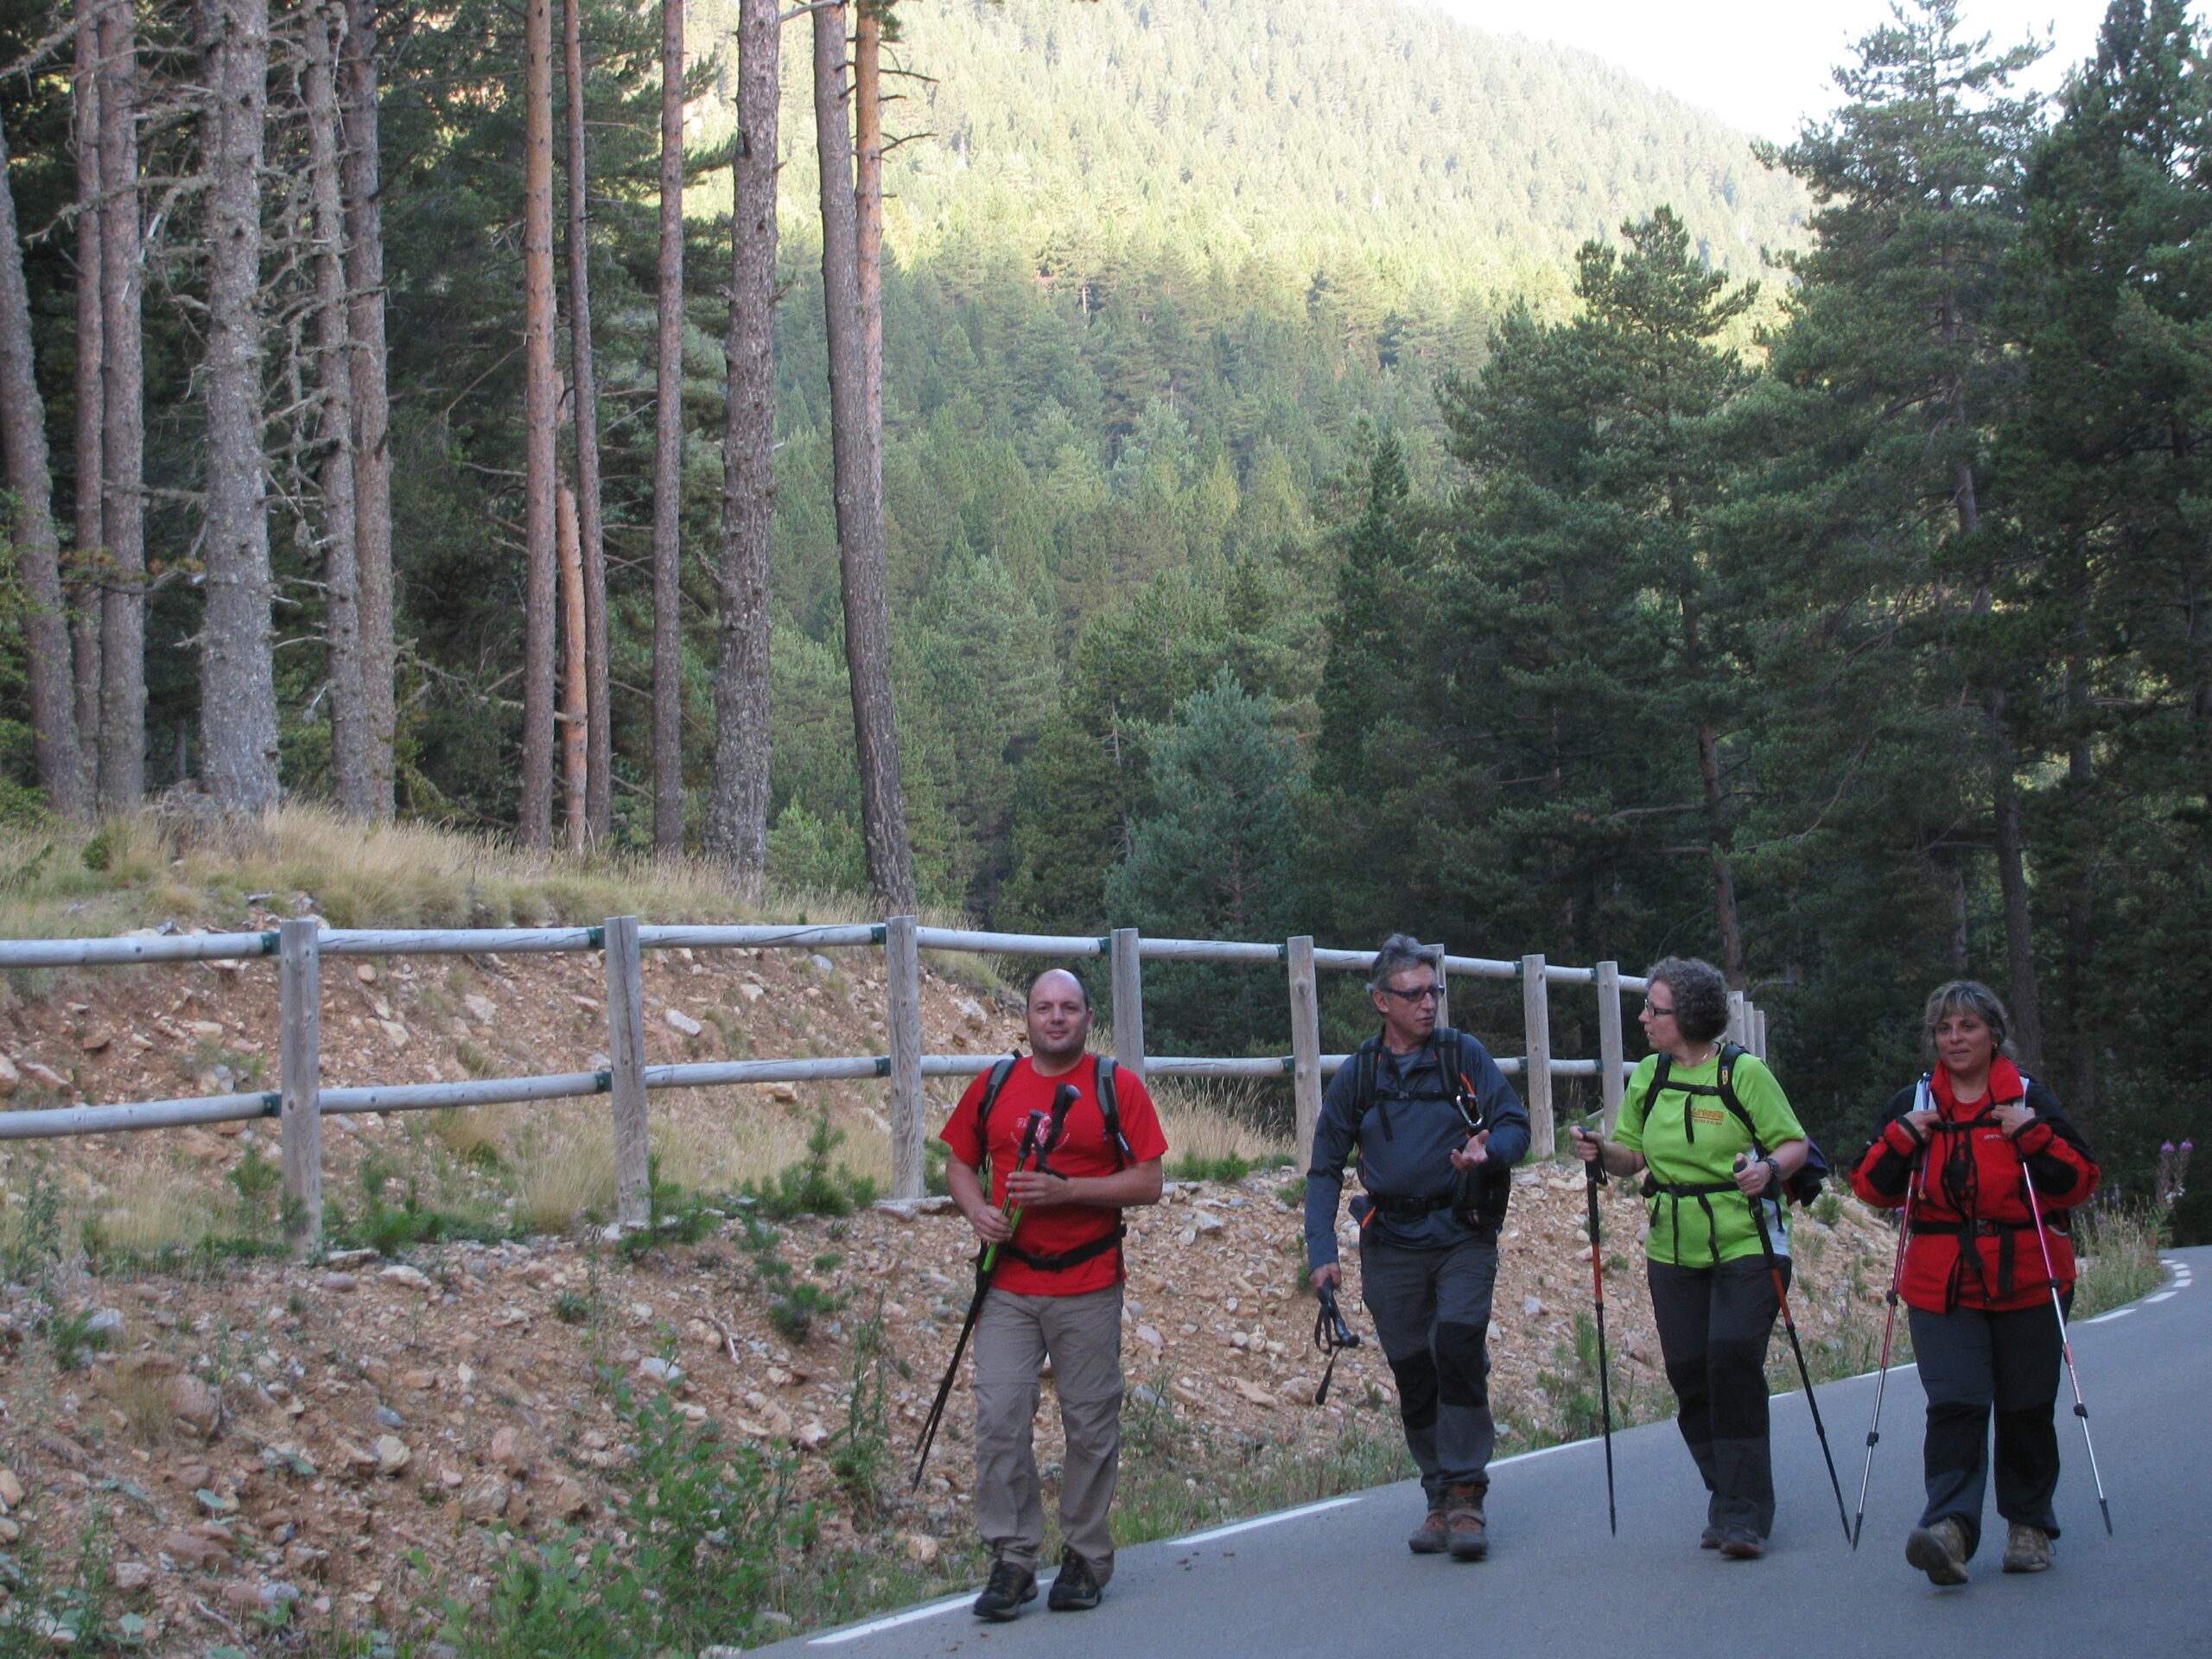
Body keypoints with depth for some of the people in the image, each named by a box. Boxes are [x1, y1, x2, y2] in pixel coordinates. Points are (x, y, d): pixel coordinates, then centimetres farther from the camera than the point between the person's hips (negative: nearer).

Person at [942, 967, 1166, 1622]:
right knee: (999, 1420, -4)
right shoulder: (993, 1086, 9)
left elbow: (1148, 1182, -4)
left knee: (1090, 1425, 5)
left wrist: (1065, 1190, -16)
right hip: (1008, 1286, 2)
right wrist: (978, 1211, -5)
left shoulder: (1118, 1087, 0)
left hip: (1089, 1289, -2)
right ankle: (1012, 1560, 4)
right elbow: (960, 1163, 17)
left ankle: (1086, 1559, 18)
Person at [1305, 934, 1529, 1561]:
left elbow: (1515, 1124, 1)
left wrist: (1489, 1149, -22)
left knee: (1457, 1351, -17)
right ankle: (1440, 1498, 17)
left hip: (1462, 1236, -2)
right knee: (1413, 1373, 5)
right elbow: (1325, 1167, 7)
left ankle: (1466, 1495, -10)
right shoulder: (1357, 1075, 3)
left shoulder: (1464, 1056, 0)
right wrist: (1321, 1249, -4)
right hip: (1391, 1245, 2)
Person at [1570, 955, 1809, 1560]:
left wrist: (1768, 1169, -24)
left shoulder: (1744, 1072, -9)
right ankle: (1727, 1497, 22)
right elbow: (1633, 1156, 13)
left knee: (1732, 1357, -17)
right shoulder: (1647, 1077, 7)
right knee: (1687, 1370, 4)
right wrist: (1602, 1150, -7)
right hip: (1674, 1252, 5)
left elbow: (1794, 1145, -4)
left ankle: (1744, 1515, -10)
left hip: (1746, 1245, -5)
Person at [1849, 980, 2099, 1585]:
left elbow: (2080, 1182, -1)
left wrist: (2033, 1136, -15)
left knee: (2025, 1409, 7)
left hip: (2027, 1282, 0)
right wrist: (1902, 1138, -9)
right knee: (1954, 1403, -15)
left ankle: (2029, 1524, 24)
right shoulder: (1911, 1105, 9)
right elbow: (1871, 1188, 6)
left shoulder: (2031, 1100, 4)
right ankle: (1950, 1529, -25)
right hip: (1943, 1286, 0)